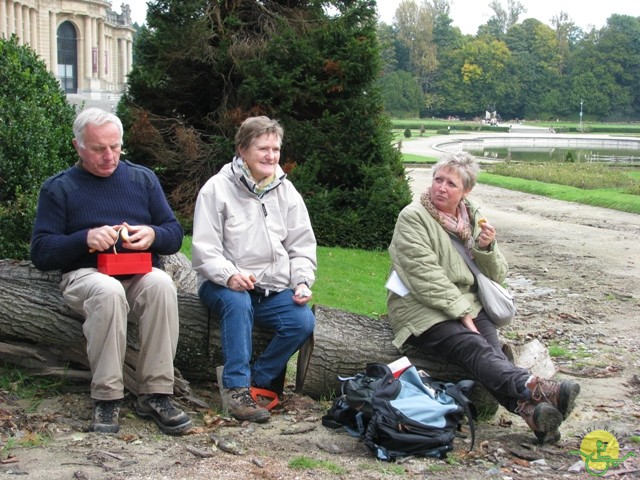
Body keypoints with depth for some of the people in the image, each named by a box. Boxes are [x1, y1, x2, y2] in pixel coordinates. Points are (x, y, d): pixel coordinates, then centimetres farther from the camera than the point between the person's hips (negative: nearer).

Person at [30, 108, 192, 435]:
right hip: (84, 275, -2)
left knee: (161, 284, -34)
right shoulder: (58, 188, 8)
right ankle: (106, 399, -28)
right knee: (108, 291, -38)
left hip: (140, 273, 2)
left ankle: (155, 394, -29)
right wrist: (86, 239, -16)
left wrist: (153, 235, -11)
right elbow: (41, 253, 1)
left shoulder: (143, 178, 15)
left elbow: (175, 235, 13)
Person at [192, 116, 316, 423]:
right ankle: (236, 387, -28)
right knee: (237, 303, -37)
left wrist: (302, 282, -8)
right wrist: (229, 274, -29)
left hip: (274, 287, 4)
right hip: (225, 284, -4)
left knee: (303, 321, -22)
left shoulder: (286, 192, 9)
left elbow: (302, 247, 11)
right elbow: (204, 250, -10)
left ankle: (258, 377, -3)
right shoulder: (217, 188, -4)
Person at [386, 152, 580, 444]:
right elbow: (425, 276, -12)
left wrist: (487, 248, -6)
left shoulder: (473, 219, 15)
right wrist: (461, 311, -18)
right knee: (474, 347, -32)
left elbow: (495, 277, 15)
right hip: (422, 310, -5)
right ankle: (535, 389, -56)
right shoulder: (413, 217, -2)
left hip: (468, 305, 6)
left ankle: (527, 407, -49)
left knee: (492, 348, -26)